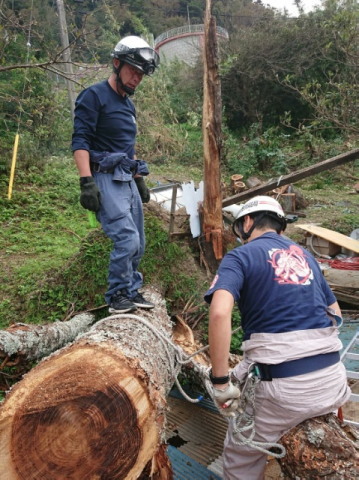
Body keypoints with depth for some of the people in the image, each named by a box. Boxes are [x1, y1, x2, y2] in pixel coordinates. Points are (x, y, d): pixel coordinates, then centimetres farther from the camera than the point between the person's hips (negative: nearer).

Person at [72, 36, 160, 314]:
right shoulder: (94, 96, -5)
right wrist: (86, 182, -23)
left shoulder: (128, 104, 21)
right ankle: (117, 297, 1)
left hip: (127, 179, 8)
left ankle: (132, 292, 23)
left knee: (138, 243, 8)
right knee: (127, 240, -17)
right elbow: (80, 141, -13)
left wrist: (139, 179, 24)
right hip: (105, 179, -8)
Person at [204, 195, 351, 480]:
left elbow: (220, 312, -22)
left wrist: (221, 382, -16)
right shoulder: (305, 255, 16)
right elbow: (335, 313, 24)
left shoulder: (240, 256, -3)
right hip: (334, 380, 6)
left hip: (285, 389, -6)